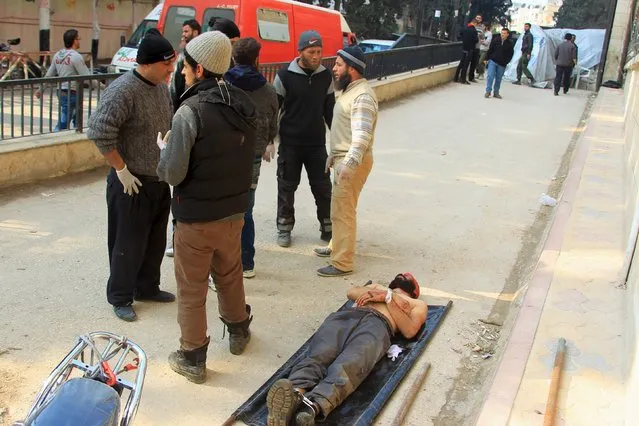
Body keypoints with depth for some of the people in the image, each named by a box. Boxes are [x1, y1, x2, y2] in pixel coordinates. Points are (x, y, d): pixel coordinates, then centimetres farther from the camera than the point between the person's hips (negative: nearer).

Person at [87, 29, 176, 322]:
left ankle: (147, 288, 35)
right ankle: (120, 298, 19)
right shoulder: (123, 90, -19)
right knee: (129, 243, 3)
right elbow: (99, 132, -24)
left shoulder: (162, 87, 7)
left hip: (160, 181, 8)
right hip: (132, 184, -8)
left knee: (156, 240, 18)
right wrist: (121, 169, -20)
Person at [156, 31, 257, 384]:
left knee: (191, 289, 8)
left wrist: (164, 150, -2)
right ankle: (238, 332, 44)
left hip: (196, 217, -7)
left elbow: (172, 173, -21)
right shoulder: (243, 105, 2)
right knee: (230, 275, 26)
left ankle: (193, 358, 19)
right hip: (233, 210, 7)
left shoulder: (190, 111, -21)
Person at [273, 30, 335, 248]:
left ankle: (328, 229, 19)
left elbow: (330, 109, 12)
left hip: (317, 144, 2)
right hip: (290, 144, -2)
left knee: (323, 188, 6)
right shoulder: (285, 76, -8)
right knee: (286, 187, 8)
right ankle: (284, 229, 23)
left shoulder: (325, 76, 2)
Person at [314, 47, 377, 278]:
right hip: (343, 158, 10)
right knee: (340, 207, 21)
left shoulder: (362, 96, -21)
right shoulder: (349, 90, 13)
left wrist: (349, 163, -42)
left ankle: (342, 263, 0)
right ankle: (337, 246, 37)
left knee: (342, 211, -7)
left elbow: (362, 135, -32)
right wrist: (334, 155, 24)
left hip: (353, 162, -10)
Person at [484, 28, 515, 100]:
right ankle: (488, 91, -4)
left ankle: (496, 92, 16)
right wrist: (487, 58, 1)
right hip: (492, 61, 0)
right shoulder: (496, 40, -1)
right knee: (490, 76, -9)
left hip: (502, 64, 0)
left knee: (498, 78, 7)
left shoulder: (510, 44, -2)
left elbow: (510, 54, 2)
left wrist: (505, 62, -6)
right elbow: (490, 50, 4)